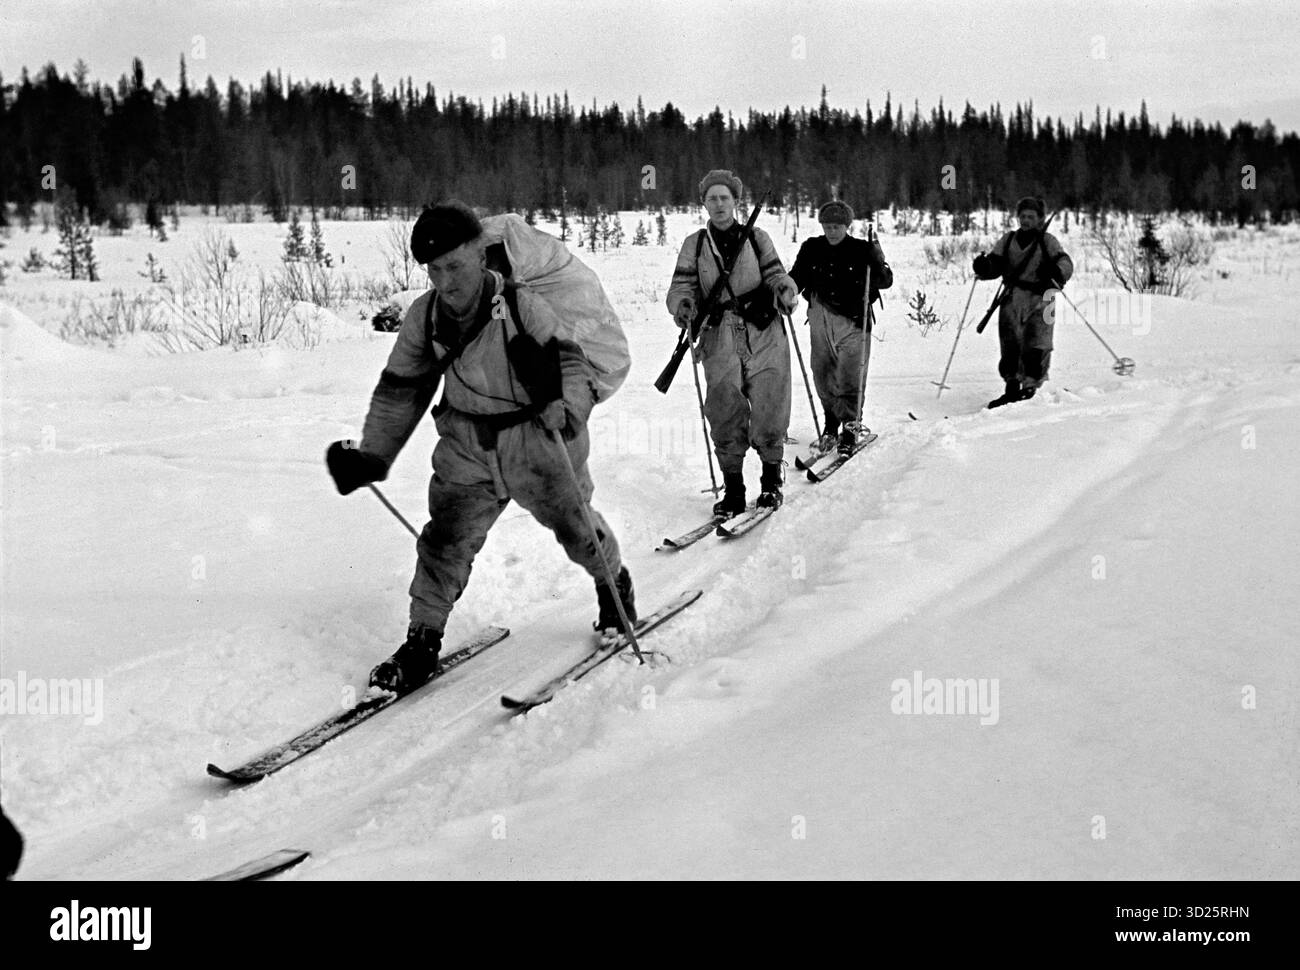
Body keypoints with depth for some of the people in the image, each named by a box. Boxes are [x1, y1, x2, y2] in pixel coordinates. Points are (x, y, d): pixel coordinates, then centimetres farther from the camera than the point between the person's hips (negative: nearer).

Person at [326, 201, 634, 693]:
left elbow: (571, 361, -18)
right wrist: (371, 457, 4)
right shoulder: (424, 318, -6)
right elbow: (400, 391, 5)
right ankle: (422, 642, 9)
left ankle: (616, 587, 42)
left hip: (539, 440, -3)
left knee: (575, 528, 12)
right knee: (445, 538, -4)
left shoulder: (523, 308, -20)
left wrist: (567, 405, -40)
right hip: (468, 449, 3)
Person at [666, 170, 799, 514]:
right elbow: (682, 286, 6)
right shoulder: (694, 244, 11)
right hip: (719, 338, 1)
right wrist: (683, 304, -17)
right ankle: (732, 488, 7)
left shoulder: (756, 238, 10)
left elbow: (775, 275, 8)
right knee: (725, 415, -6)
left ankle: (772, 479, 16)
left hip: (763, 334, 0)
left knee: (769, 412, -6)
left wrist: (785, 289, -15)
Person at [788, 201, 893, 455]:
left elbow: (886, 281, -3)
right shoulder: (811, 249, 7)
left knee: (849, 378, -8)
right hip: (820, 320, 3)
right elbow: (797, 279, 14)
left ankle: (850, 427, 3)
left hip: (853, 321, -3)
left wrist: (877, 263, -21)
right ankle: (831, 423, 23)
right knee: (823, 376, 6)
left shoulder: (861, 250, -1)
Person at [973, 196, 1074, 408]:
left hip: (1039, 299, -3)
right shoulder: (1008, 240, 15)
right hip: (1012, 299, 3)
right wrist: (983, 267, -13)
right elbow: (995, 265, 10)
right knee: (1009, 346, -3)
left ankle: (1030, 387, -2)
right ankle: (1012, 388, 4)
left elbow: (1065, 263, -7)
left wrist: (1056, 271, -30)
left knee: (1036, 347, -9)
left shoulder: (1048, 241, 5)